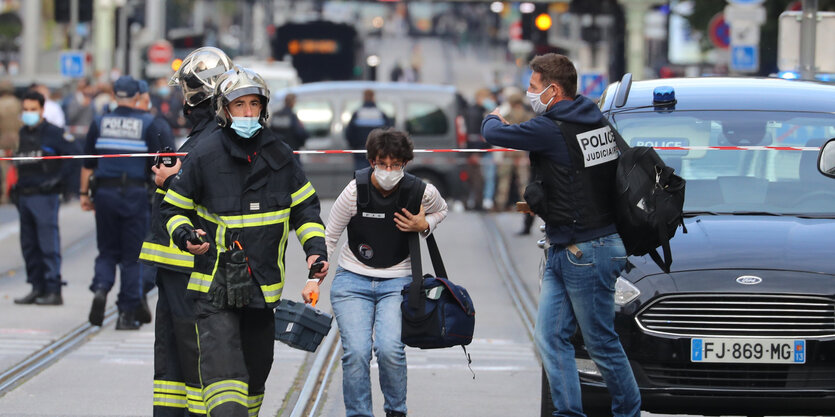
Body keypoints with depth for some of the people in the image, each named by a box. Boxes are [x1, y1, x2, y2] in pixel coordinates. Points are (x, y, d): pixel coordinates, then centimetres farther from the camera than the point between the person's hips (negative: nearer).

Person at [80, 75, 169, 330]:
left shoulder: (100, 123, 4)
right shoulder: (146, 124, -1)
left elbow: (88, 163, 4)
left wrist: (84, 192, 10)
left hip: (105, 192, 2)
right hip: (135, 194, -2)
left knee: (107, 250, 13)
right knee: (132, 254, 4)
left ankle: (100, 287, -15)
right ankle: (127, 314, 3)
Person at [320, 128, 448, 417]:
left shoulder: (422, 193, -9)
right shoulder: (355, 191, -13)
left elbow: (440, 211, 16)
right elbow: (328, 238, -3)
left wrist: (424, 226, -6)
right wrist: (314, 279, -10)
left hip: (397, 283, 0)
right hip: (353, 281, 0)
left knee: (389, 348, -20)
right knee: (356, 352, -16)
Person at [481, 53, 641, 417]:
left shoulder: (550, 130, -18)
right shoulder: (596, 120, 8)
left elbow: (493, 134, -9)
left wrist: (492, 118, 14)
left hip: (586, 253, -9)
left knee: (601, 343, 0)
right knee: (550, 336, 8)